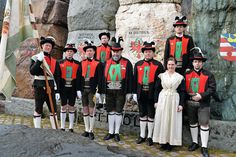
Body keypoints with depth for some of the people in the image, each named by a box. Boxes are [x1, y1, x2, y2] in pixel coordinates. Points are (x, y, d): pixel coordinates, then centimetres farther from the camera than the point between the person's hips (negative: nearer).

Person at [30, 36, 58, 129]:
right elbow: (32, 72, -15)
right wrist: (39, 60, -21)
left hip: (50, 87, 4)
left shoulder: (54, 60, 10)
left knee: (53, 109, 7)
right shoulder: (36, 57, -1)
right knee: (38, 109, 3)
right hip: (39, 86, -4)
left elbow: (56, 76, 12)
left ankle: (55, 130, 17)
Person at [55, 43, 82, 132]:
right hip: (63, 89, 0)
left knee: (71, 107, 7)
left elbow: (79, 77, 0)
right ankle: (62, 127, 17)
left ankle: (71, 128, 18)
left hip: (73, 89, 0)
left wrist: (79, 90, -8)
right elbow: (57, 78, -1)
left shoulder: (77, 64, 3)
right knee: (63, 107, 7)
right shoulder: (60, 63, 1)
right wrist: (57, 91, -6)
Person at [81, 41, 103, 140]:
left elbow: (100, 79, -6)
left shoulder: (98, 64, -3)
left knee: (92, 110, 0)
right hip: (83, 89, 4)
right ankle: (86, 130, 21)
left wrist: (98, 92, -10)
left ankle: (91, 131, 11)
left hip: (92, 90, -4)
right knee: (85, 109, 10)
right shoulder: (82, 63, 8)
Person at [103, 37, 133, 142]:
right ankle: (111, 132, 21)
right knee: (110, 111, 10)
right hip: (109, 91, 3)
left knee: (118, 112, 5)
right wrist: (102, 91, 4)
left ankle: (117, 133, 16)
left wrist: (129, 92, -6)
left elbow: (130, 78, -2)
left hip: (120, 92, -3)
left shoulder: (126, 63, -2)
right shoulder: (107, 62, 7)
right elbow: (103, 77, 8)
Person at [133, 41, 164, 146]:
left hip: (152, 95, -3)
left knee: (151, 115, 6)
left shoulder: (158, 65, -2)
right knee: (142, 115, 12)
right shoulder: (138, 64, 7)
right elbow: (135, 79, 8)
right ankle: (142, 135, 25)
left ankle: (150, 137, 19)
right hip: (141, 94, 3)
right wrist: (134, 93, 4)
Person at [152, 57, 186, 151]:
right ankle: (163, 141, 16)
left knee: (173, 121, 3)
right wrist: (156, 101, 1)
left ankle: (170, 142, 13)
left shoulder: (180, 77, 1)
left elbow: (182, 92, 1)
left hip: (174, 101, -1)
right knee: (162, 120, 4)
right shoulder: (161, 76, 3)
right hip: (162, 100, 1)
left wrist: (181, 104, -5)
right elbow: (157, 89, 6)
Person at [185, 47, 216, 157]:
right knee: (192, 123, 14)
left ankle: (204, 147, 7)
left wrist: (201, 95, -19)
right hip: (190, 103, 3)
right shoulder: (187, 74, 5)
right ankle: (195, 142, 30)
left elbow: (212, 89, -8)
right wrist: (190, 95, -9)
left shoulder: (208, 75, -2)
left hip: (203, 104, -3)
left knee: (204, 124, -2)